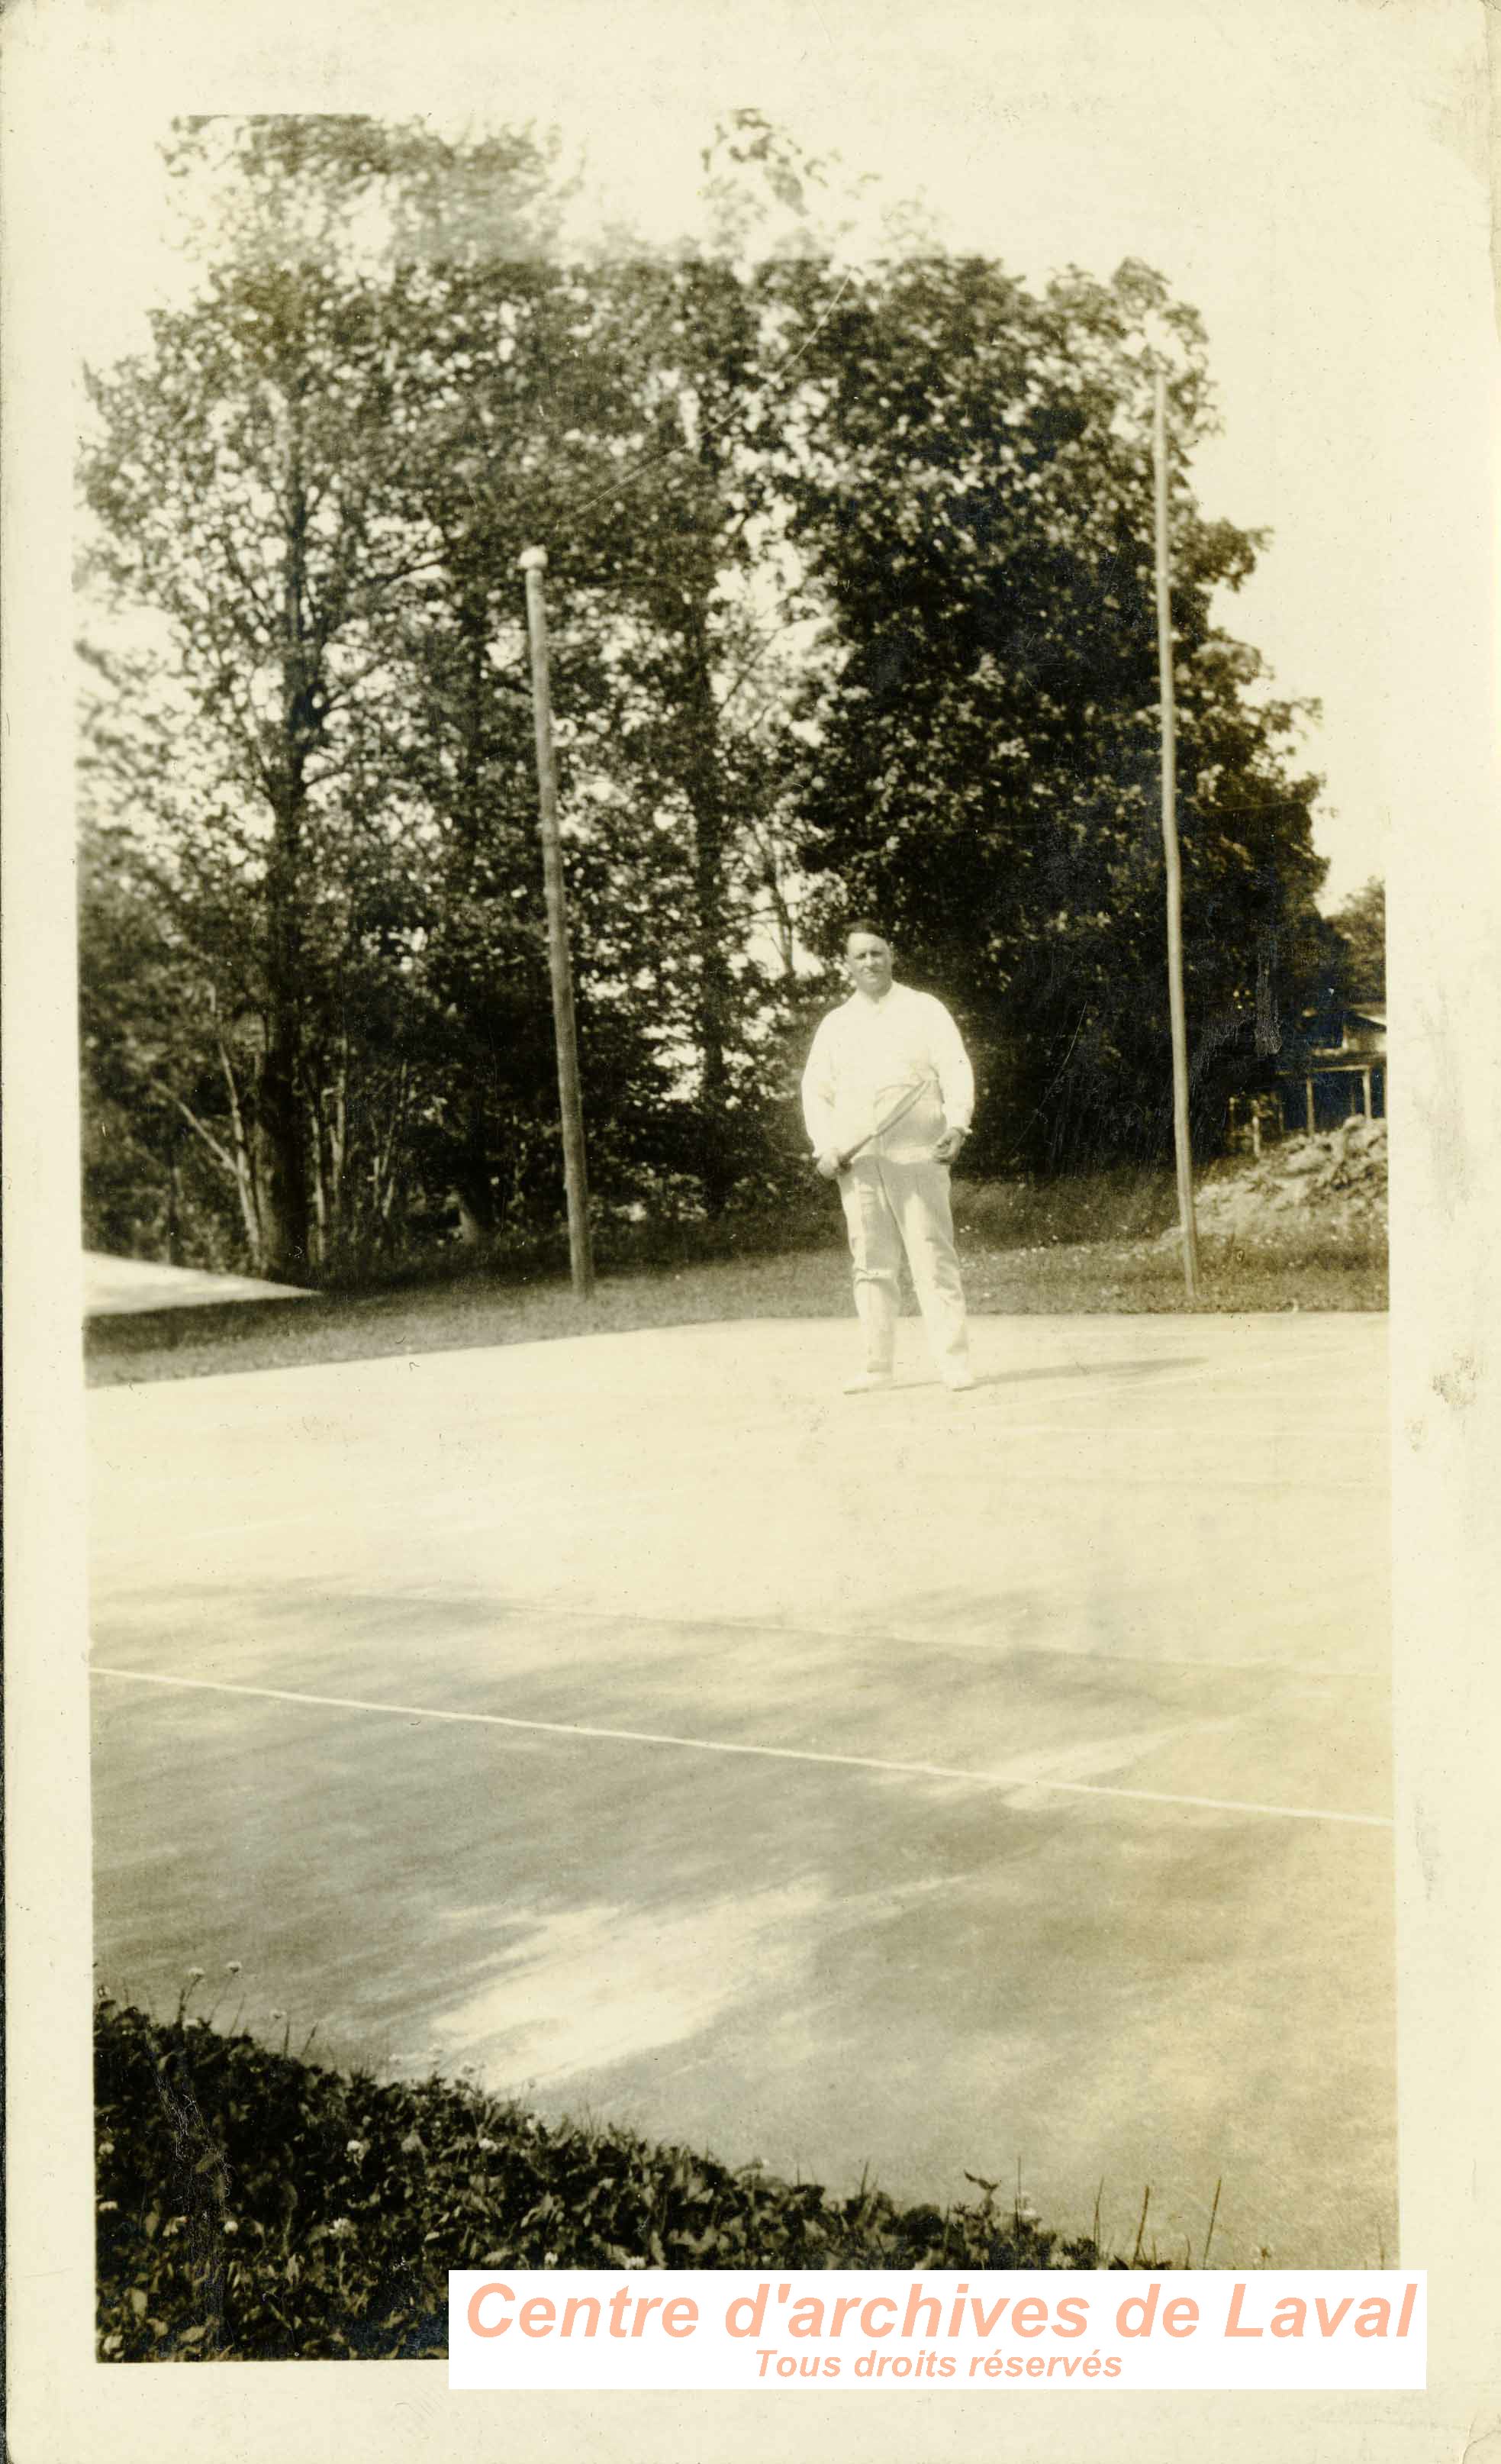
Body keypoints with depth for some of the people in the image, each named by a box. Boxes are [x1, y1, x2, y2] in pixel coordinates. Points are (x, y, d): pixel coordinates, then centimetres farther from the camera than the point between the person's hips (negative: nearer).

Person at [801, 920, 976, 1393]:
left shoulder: (924, 1010, 9)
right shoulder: (835, 1024, 17)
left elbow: (955, 1069, 2)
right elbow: (815, 1089, 15)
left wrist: (956, 1124, -14)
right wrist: (825, 1147, 1)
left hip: (917, 1157, -3)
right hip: (857, 1163, 3)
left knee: (933, 1257, -7)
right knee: (870, 1263, 2)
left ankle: (955, 1363, -6)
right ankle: (877, 1366, 6)